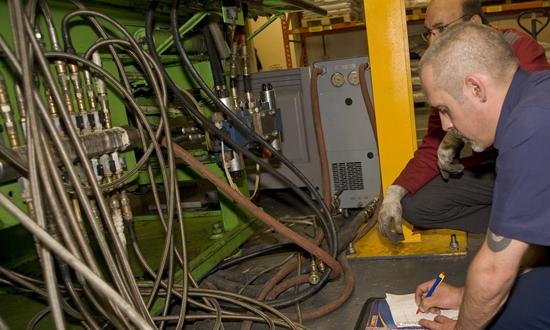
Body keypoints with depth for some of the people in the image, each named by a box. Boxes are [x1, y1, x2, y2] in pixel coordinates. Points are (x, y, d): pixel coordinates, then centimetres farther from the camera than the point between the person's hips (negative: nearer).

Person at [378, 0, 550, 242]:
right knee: (415, 204, -6)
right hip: (495, 169, 6)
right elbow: (433, 148, 4)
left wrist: (461, 132, -29)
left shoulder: (518, 48, -15)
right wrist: (395, 192, -9)